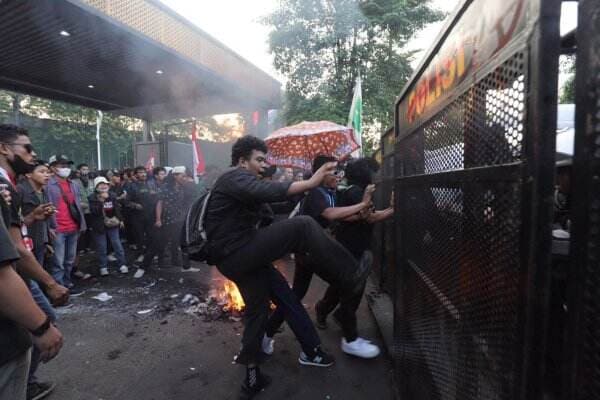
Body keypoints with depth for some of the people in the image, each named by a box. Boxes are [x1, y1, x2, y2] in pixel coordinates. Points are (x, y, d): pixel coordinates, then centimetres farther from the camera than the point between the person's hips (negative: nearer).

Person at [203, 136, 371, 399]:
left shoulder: (237, 182, 24)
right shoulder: (235, 177, -10)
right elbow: (266, 192, -30)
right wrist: (310, 182, -37)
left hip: (235, 259, 11)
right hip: (237, 254, -11)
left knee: (258, 309, 18)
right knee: (303, 226, -20)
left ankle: (252, 377, 34)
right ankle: (350, 278, -12)